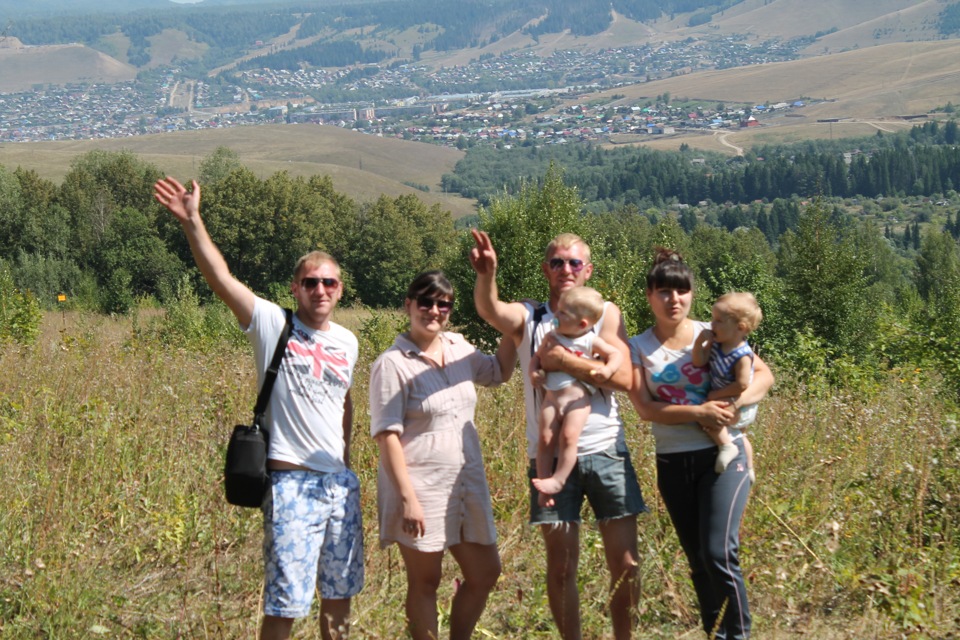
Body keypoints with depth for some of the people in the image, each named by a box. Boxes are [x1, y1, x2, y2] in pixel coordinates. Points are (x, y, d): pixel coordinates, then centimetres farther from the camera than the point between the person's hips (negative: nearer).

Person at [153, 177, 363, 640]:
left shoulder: (347, 342, 10)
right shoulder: (272, 324, -5)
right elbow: (221, 278, -17)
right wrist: (191, 222, -27)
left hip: (341, 483, 6)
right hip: (292, 482, -6)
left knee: (339, 594, 15)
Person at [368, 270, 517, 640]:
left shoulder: (458, 348, 5)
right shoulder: (393, 364, -12)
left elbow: (499, 372, 23)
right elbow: (387, 436, -15)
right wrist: (408, 497, -20)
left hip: (468, 483, 7)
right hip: (420, 489, -7)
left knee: (485, 573, 13)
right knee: (425, 582, 5)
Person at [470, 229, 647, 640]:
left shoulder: (605, 314, 6)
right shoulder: (528, 318, 5)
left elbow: (624, 378, -7)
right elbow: (490, 310, -18)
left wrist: (566, 361, -16)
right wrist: (486, 276, -39)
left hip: (605, 451, 0)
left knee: (625, 564, 2)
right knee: (561, 566, 3)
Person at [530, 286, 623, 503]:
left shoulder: (591, 341, 1)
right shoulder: (552, 337, 10)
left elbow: (616, 354, 6)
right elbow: (537, 356, 17)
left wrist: (607, 370, -14)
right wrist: (533, 371, -4)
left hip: (578, 398, -3)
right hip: (552, 397, 3)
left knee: (568, 437, -19)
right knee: (545, 438, -7)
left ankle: (557, 480, -9)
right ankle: (543, 481, 0)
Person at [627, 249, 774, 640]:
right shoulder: (638, 347, 1)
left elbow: (764, 375, -2)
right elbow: (645, 408, -9)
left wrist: (736, 404, -21)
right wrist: (698, 412, -21)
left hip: (722, 455, -2)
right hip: (672, 463, 2)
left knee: (719, 553, -14)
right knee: (698, 560, 11)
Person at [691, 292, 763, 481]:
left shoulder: (742, 355, -34)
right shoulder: (716, 344, -11)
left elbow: (742, 385, -35)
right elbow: (699, 362, -12)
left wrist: (716, 395, -25)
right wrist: (700, 341, -26)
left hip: (739, 407, -9)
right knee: (739, 435, 29)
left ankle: (727, 446, -14)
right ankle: (749, 469, 49)